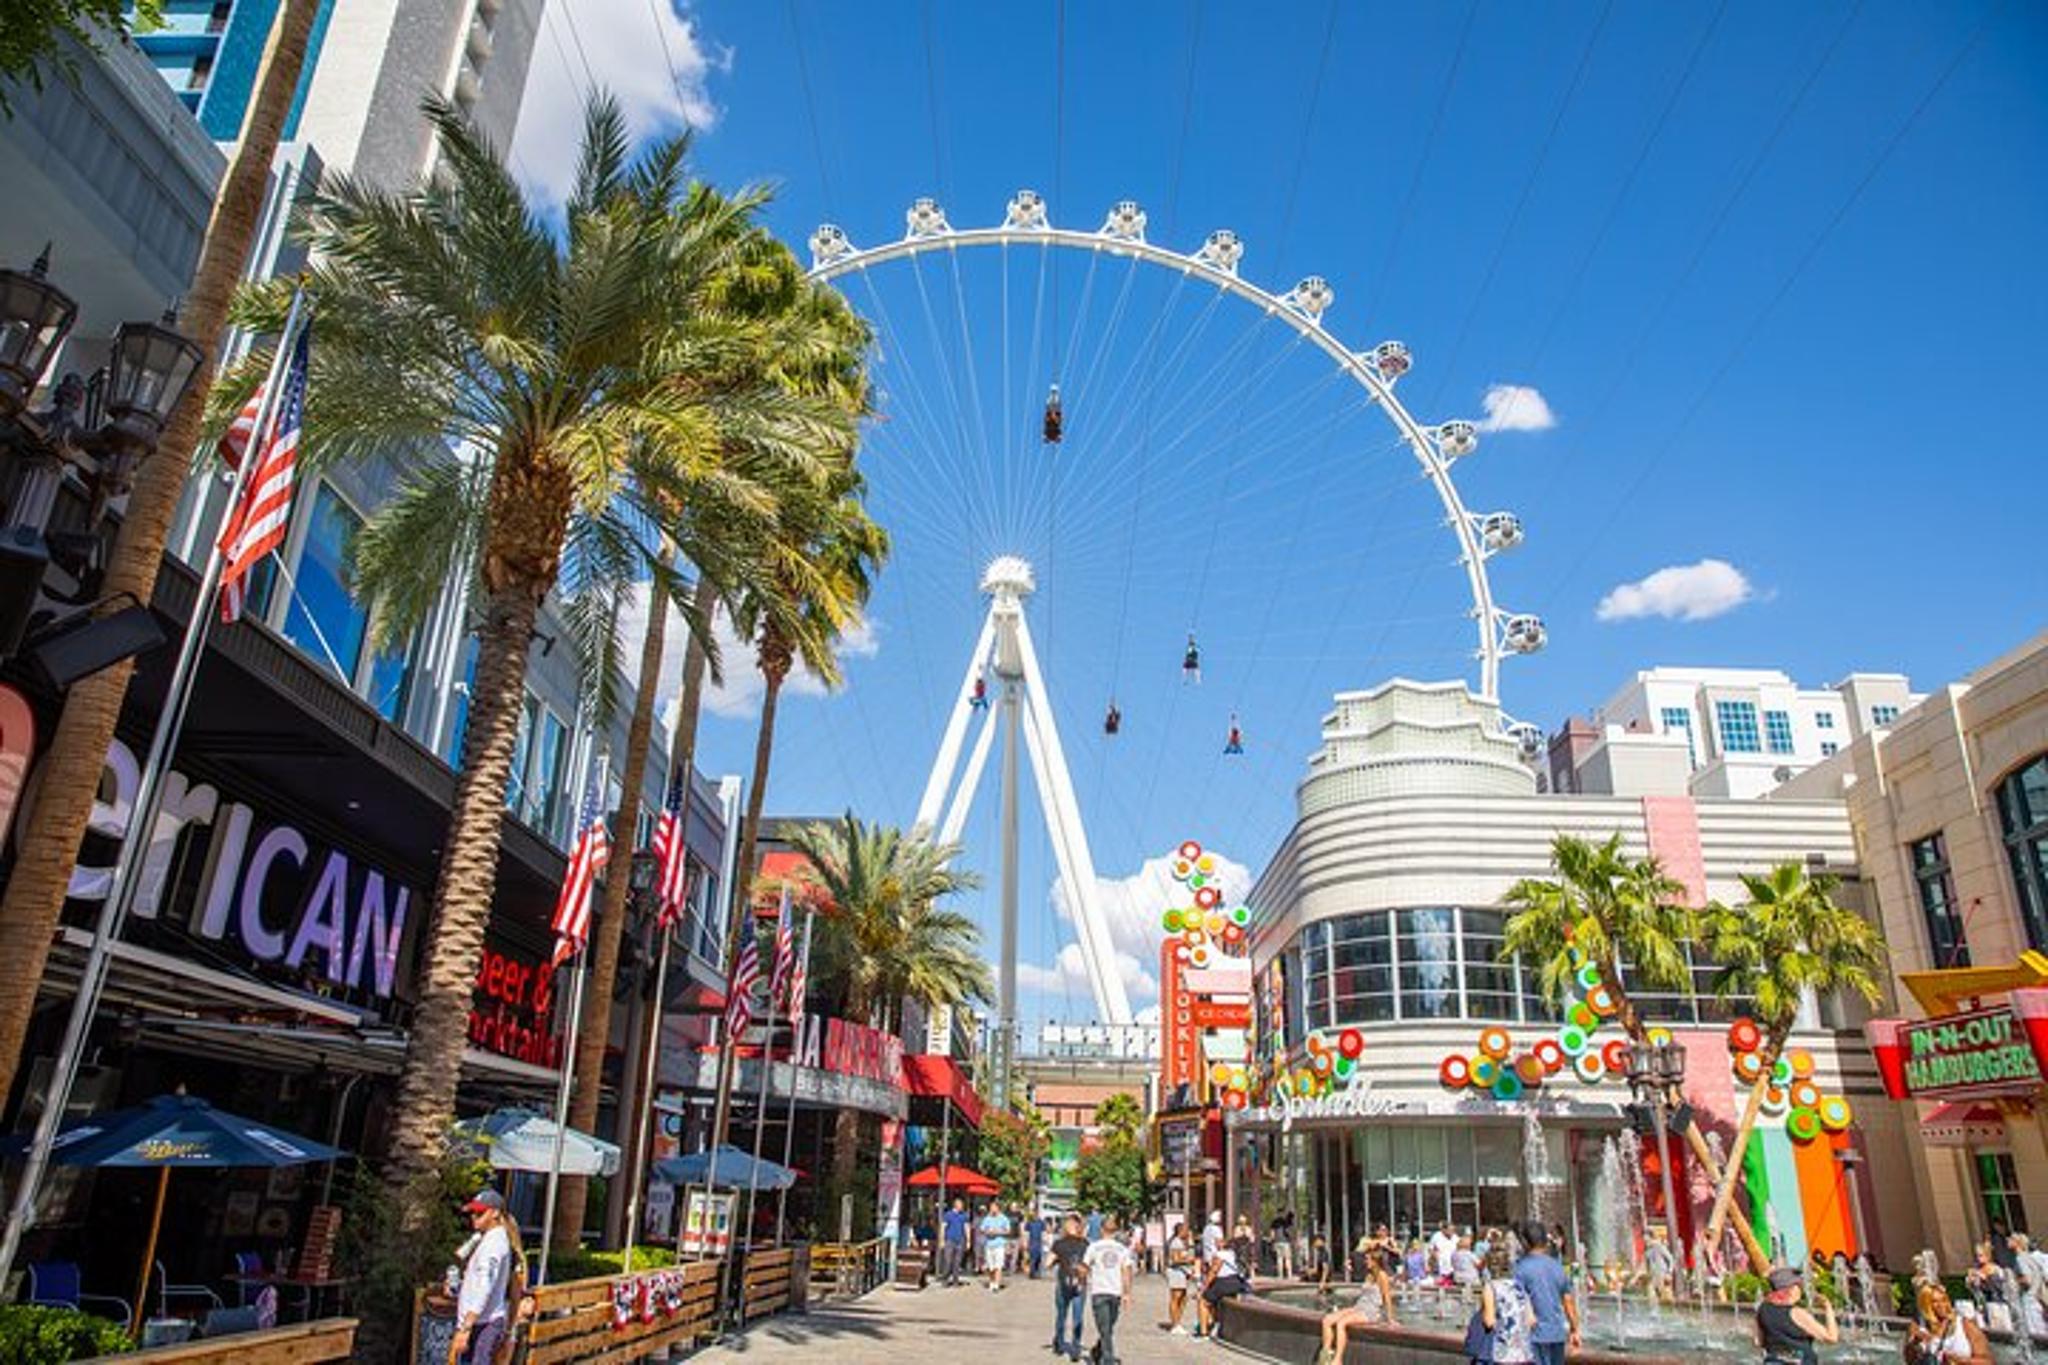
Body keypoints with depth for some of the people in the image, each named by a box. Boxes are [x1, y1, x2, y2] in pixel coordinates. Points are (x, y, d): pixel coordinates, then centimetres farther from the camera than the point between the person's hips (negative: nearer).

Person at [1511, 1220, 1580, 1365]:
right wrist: (1574, 1330, 21)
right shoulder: (1557, 1266, 7)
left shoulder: (1521, 1268, -10)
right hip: (1558, 1333, 6)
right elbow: (1569, 1301, 11)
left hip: (1536, 1335, -6)